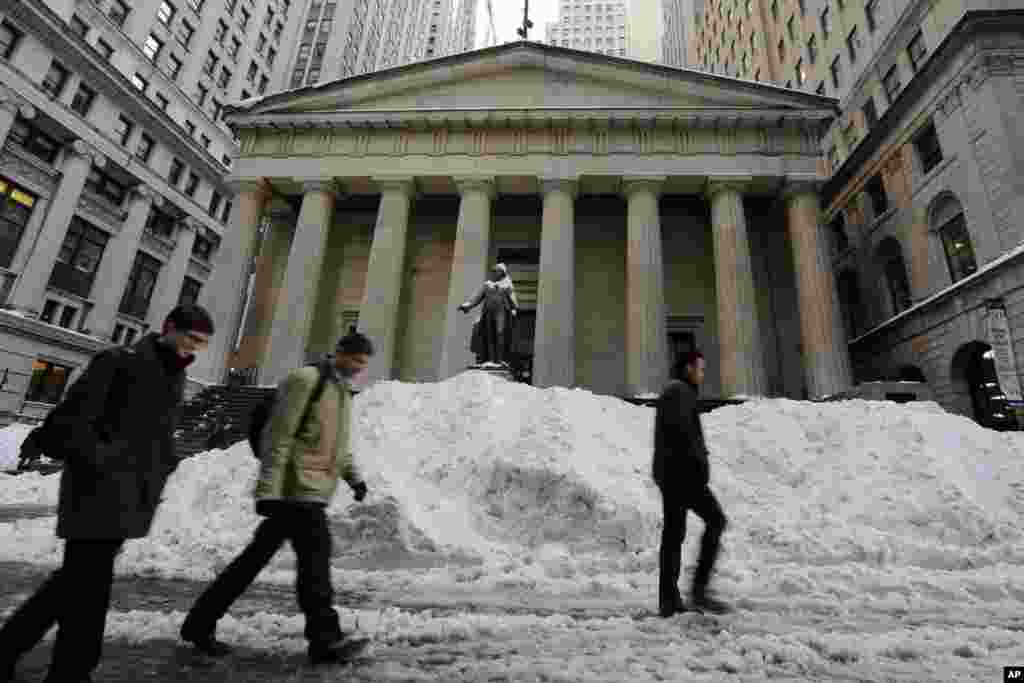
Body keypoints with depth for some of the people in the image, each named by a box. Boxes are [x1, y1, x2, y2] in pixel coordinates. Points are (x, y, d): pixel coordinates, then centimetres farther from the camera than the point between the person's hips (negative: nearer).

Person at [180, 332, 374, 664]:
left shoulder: (343, 393, 18)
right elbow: (278, 437, -15)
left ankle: (200, 623, 27)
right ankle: (325, 639, 7)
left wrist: (353, 476, 14)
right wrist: (268, 490, -19)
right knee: (316, 556, -5)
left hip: (312, 490, 9)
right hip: (297, 487, -9)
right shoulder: (305, 379, -10)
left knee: (257, 555, 14)